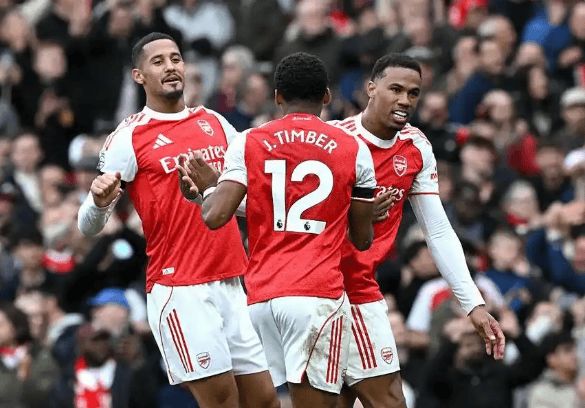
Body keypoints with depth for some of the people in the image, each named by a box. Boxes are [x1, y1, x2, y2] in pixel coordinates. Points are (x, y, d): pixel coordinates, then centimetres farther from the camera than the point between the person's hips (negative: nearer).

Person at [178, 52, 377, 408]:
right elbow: (362, 239, 13)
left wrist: (208, 187, 18)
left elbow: (215, 217, -4)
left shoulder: (248, 144, 7)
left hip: (259, 296, 3)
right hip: (319, 296, -3)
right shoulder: (353, 150, 6)